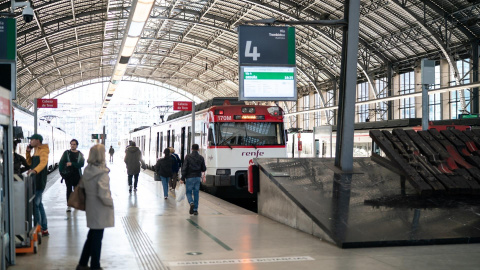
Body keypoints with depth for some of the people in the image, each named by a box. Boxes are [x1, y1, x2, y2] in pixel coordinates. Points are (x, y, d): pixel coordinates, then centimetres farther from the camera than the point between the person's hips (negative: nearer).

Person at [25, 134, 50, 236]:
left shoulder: (43, 151, -13)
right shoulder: (36, 151, 18)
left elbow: (43, 162, -32)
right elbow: (30, 163, 25)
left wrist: (34, 171, -50)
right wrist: (28, 152, 10)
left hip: (39, 182, -10)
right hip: (35, 181, 10)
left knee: (35, 205, -9)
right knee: (39, 205, 13)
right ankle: (44, 229, 20)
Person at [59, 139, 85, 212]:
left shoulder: (80, 154, 4)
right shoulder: (66, 153, 5)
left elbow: (81, 164, -9)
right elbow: (61, 163, 2)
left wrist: (72, 164, -19)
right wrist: (61, 172, -9)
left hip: (77, 175, 1)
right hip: (68, 174, -1)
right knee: (69, 190, -2)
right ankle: (69, 206, -1)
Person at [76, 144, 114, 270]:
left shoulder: (87, 170, 1)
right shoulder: (102, 173, -21)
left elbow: (81, 186, 11)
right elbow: (103, 194, -25)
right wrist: (111, 203, -9)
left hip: (90, 207, 7)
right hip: (100, 210, -7)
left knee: (91, 236, 21)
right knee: (97, 238, 5)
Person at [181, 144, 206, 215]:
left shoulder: (188, 157, -7)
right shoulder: (201, 158, 2)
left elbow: (184, 168, -10)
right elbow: (204, 169, 4)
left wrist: (183, 178, -6)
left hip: (189, 177, -3)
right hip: (197, 177, 3)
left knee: (188, 192, 8)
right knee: (196, 193, 8)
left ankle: (191, 203, -21)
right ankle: (195, 210, 8)